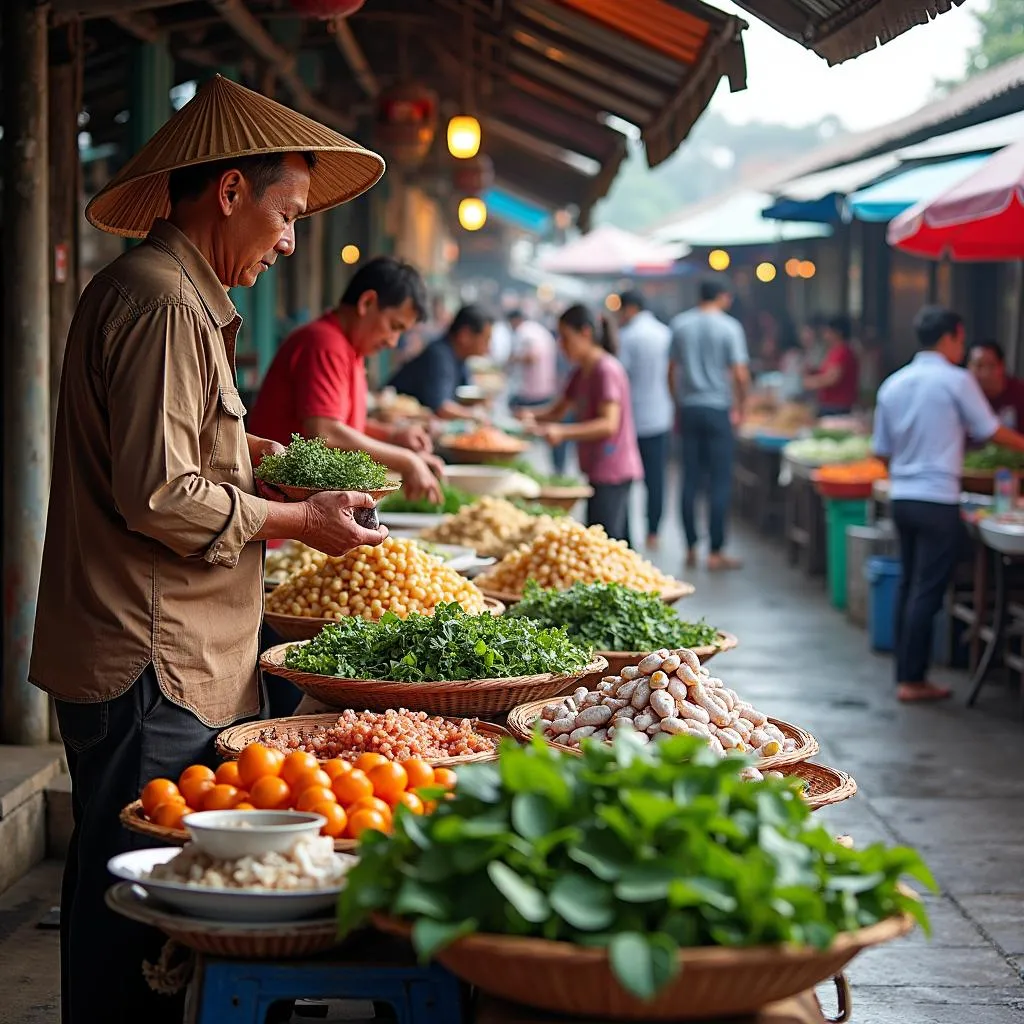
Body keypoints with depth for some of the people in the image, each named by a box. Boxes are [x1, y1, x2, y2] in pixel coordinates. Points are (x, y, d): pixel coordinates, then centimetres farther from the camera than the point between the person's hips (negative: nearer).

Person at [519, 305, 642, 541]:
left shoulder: (606, 370, -15)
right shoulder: (581, 372, 16)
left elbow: (609, 424, -24)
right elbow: (558, 410, 19)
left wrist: (562, 432, -35)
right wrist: (532, 417, -3)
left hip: (611, 471, -10)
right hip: (600, 469, 10)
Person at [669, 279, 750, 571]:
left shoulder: (680, 324, 5)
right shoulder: (729, 327, -7)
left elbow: (672, 372, 9)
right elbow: (741, 375, -11)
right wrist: (740, 408, 3)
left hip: (688, 407, 4)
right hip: (718, 409, -4)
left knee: (691, 481, 9)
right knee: (720, 482, 0)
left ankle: (691, 549, 12)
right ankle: (716, 552, 0)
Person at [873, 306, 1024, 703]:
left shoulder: (893, 384, 9)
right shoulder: (956, 380, -9)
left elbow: (881, 450, 12)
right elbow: (990, 431, 0)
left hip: (901, 497, 6)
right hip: (937, 499, -6)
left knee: (910, 586, 15)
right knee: (928, 591, -3)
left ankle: (905, 673, 18)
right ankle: (913, 680, -2)